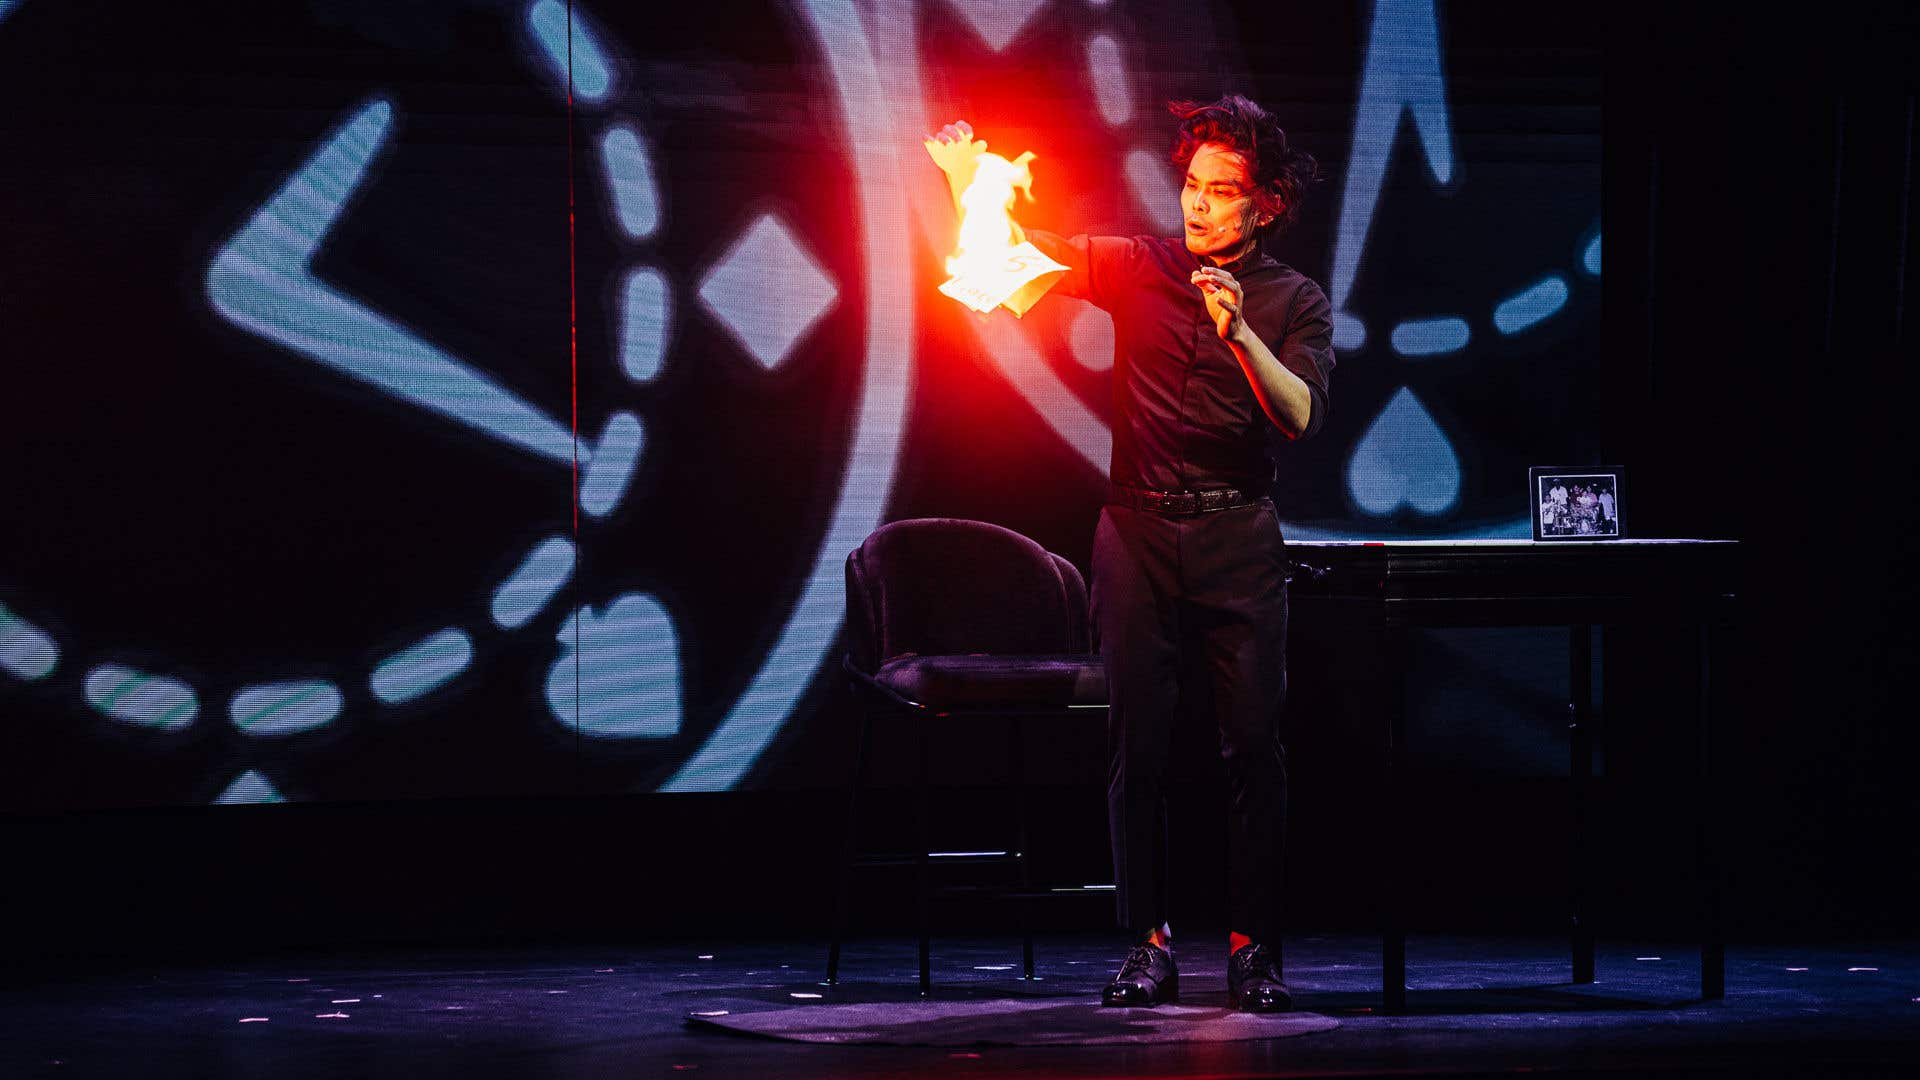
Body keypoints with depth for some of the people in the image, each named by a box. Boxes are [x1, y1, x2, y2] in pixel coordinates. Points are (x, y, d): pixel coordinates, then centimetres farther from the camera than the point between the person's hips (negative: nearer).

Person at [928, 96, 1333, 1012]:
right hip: (1137, 528, 1)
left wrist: (1240, 335, -23)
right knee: (1138, 741, 0)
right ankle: (1148, 945, 4)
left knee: (1252, 742, -6)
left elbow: (1300, 417, -9)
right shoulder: (1138, 268, 9)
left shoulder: (1295, 302, 5)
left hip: (1237, 533, -1)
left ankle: (1253, 947, -2)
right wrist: (967, 178, -12)